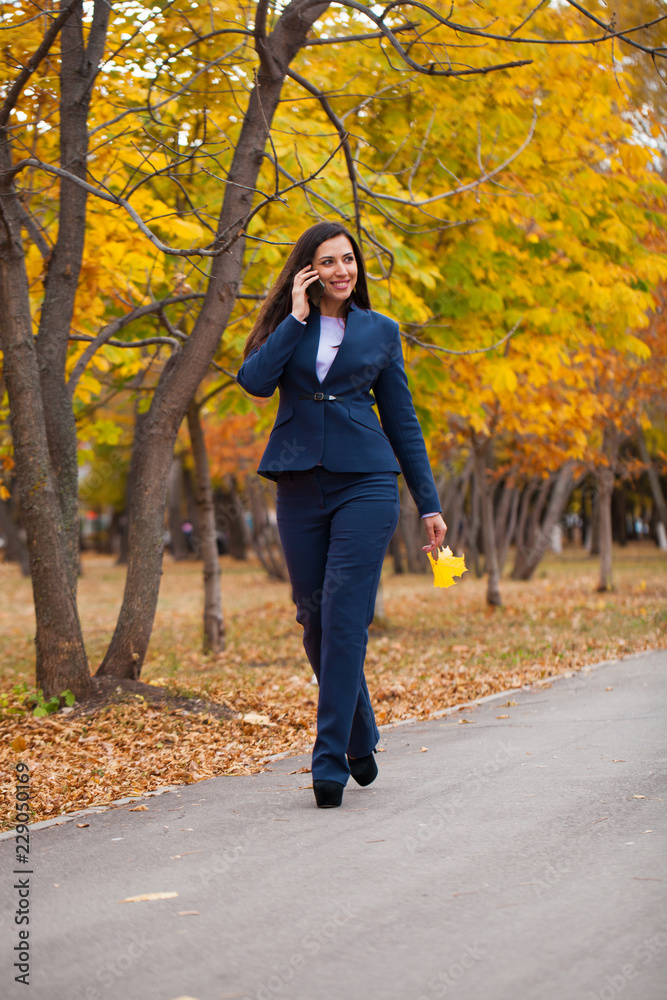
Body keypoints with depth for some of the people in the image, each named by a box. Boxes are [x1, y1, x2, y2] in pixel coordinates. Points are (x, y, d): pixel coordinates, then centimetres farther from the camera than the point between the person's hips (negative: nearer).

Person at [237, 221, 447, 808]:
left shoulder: (380, 331, 9)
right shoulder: (288, 326, 10)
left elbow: (402, 421, 11)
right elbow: (255, 380, -10)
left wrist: (429, 503, 7)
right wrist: (297, 317, -8)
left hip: (366, 484, -2)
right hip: (300, 488, 2)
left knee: (345, 621, -11)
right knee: (316, 623, 7)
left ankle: (331, 761, -9)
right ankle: (361, 737, 27)